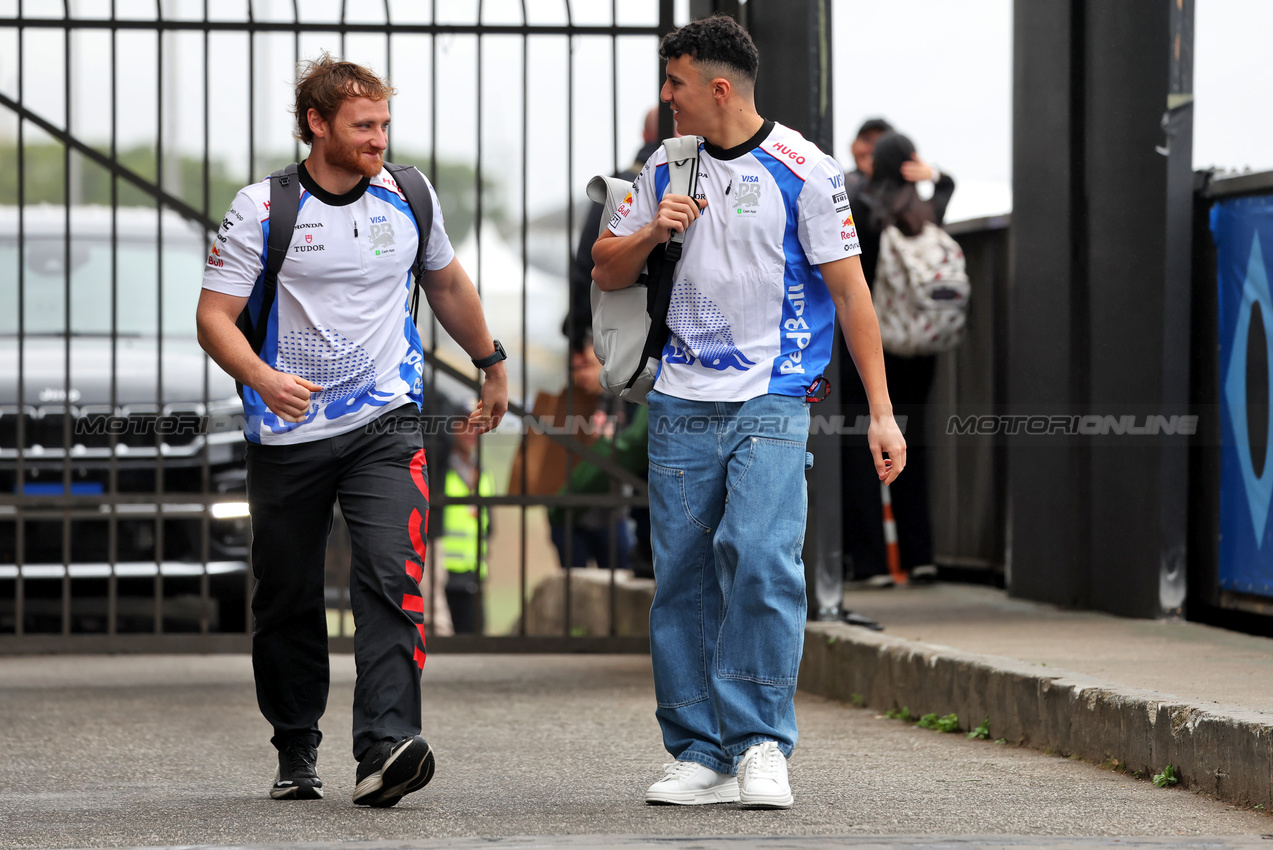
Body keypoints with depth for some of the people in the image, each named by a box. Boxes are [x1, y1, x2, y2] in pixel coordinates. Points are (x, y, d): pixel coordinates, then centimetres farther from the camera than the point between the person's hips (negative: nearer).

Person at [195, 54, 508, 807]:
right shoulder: (262, 209, -6)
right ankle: (297, 753, 26)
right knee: (288, 601, 8)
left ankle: (387, 747, -27)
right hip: (289, 434, -1)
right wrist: (261, 376, -27)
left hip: (385, 422, 1)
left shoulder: (409, 198, 5)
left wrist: (492, 365, 32)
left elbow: (448, 284, 23)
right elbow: (215, 315, -8)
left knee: (392, 578, -18)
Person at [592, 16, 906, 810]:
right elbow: (607, 273, 18)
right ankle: (701, 753, 8)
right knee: (685, 575, 2)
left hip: (772, 401, -5)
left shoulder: (803, 171, -4)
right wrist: (651, 232, -4)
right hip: (683, 404, 5)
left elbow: (850, 289, -3)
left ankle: (761, 744, -12)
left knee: (762, 559, -20)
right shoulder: (667, 170, 11)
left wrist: (881, 411, -7)